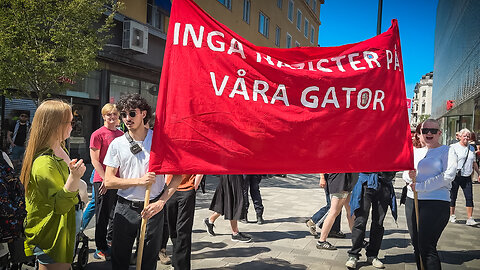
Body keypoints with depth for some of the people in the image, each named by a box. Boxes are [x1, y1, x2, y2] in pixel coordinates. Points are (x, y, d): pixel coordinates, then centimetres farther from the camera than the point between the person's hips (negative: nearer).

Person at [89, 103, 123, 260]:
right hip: (102, 181, -6)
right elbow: (95, 160, -10)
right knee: (102, 216, 4)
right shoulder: (97, 134, -7)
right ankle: (101, 249, 16)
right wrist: (106, 179, -15)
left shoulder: (121, 134, 11)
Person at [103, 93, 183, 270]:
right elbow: (108, 181, -2)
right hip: (125, 208, 1)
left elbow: (178, 175, -3)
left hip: (154, 207, -1)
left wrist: (161, 202, -12)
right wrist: (140, 181, -15)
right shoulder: (117, 144, 1)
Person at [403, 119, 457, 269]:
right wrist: (410, 176, -9)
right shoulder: (416, 151, 17)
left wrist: (421, 186, -15)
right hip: (412, 201, 6)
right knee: (416, 245, 11)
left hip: (436, 203, -6)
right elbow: (405, 174, 16)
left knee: (427, 247, -9)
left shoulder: (447, 151, -1)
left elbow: (448, 176, -15)